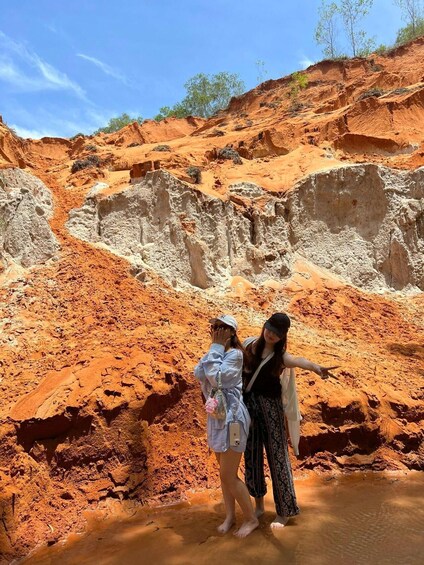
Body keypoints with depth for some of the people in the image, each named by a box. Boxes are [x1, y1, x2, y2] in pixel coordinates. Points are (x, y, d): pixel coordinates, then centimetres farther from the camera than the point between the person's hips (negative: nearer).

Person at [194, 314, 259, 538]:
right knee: (224, 472, 18)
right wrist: (215, 348, -2)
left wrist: (217, 347, -21)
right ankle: (230, 515, 34)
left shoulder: (235, 354, -16)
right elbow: (198, 373, 1)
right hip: (216, 416, 8)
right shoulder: (216, 353, 9)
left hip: (232, 417, -8)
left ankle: (251, 518, 20)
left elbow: (215, 377, -28)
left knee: (229, 476, 0)